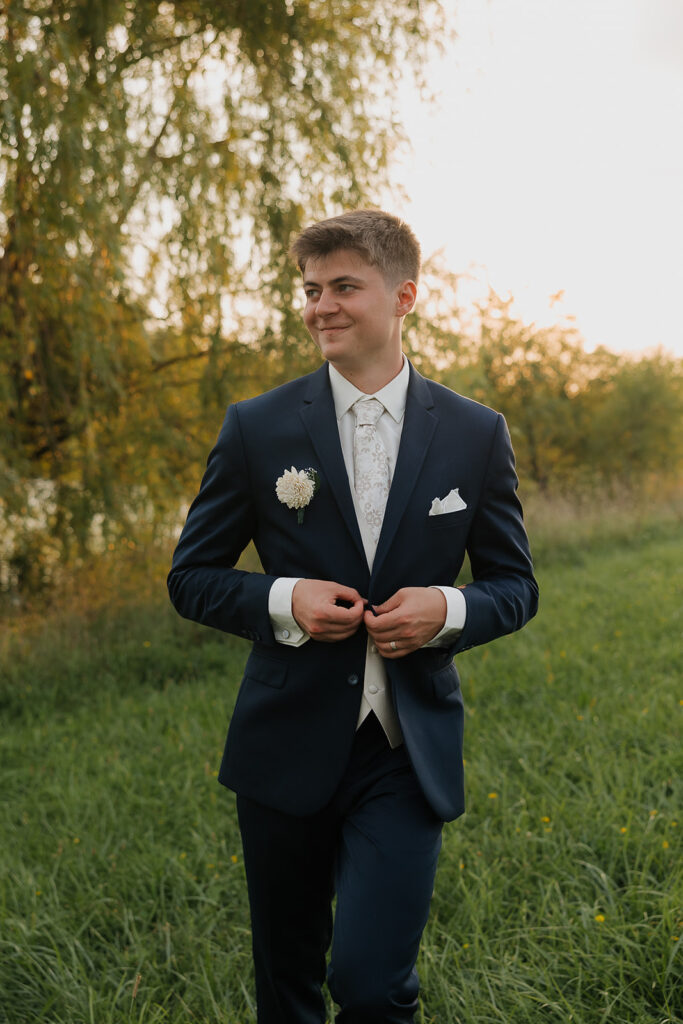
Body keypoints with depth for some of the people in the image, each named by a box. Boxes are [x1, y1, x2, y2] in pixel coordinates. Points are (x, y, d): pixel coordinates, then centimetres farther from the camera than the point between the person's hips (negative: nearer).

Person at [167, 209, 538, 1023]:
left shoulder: (476, 434, 2)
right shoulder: (258, 427, -1)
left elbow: (515, 585, 8)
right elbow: (191, 577, 4)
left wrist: (449, 610, -14)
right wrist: (283, 599, -15)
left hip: (409, 754, 0)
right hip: (288, 749, 1)